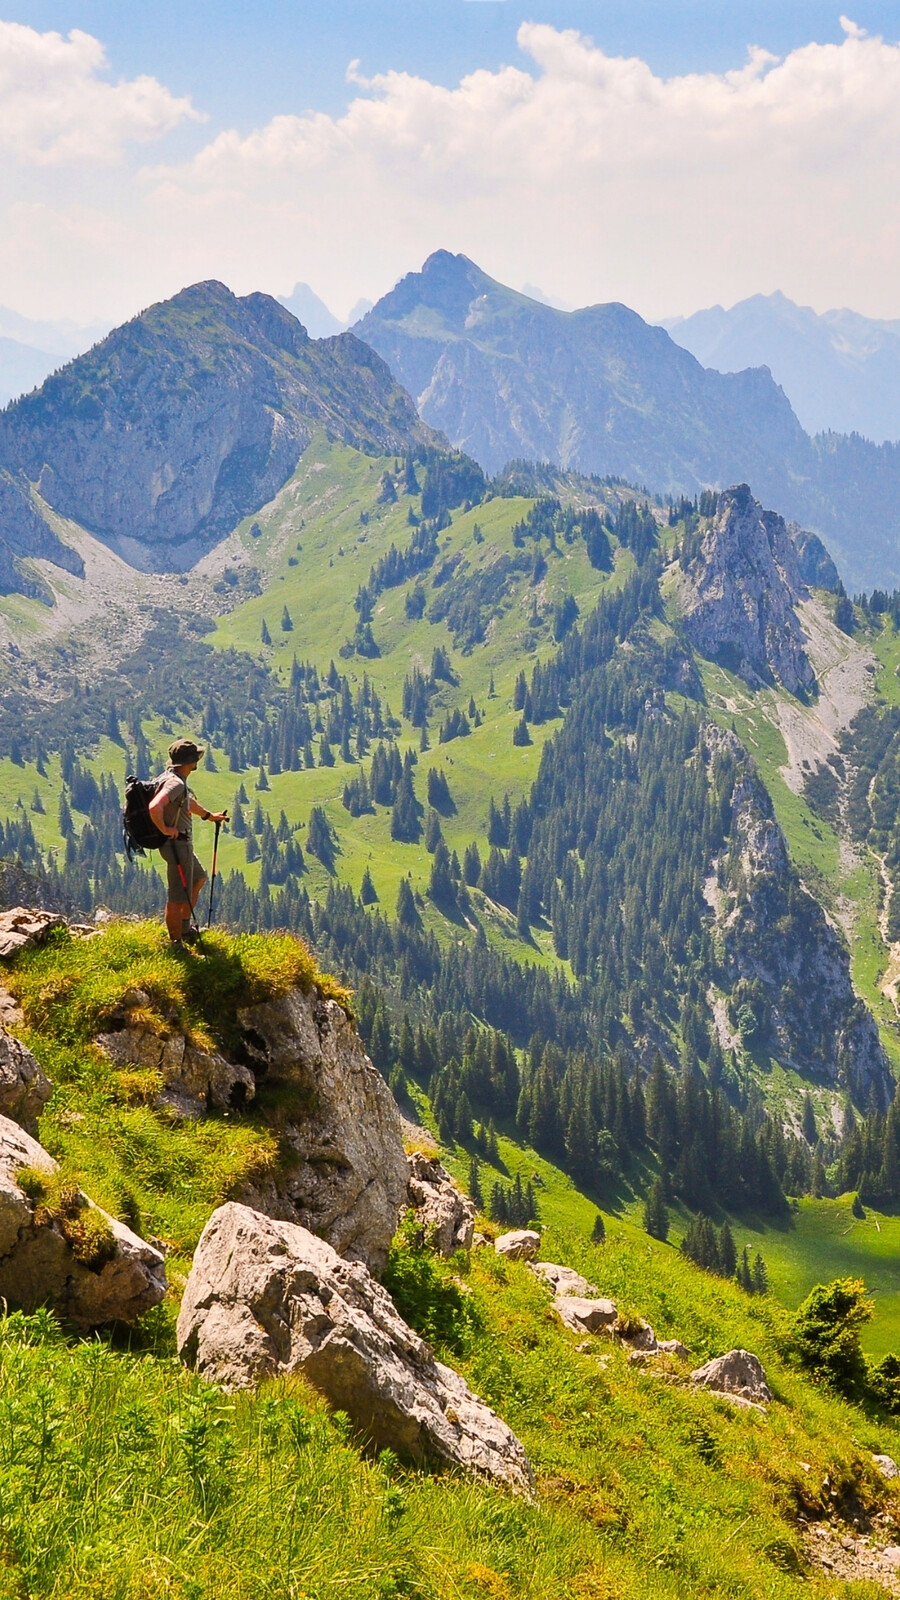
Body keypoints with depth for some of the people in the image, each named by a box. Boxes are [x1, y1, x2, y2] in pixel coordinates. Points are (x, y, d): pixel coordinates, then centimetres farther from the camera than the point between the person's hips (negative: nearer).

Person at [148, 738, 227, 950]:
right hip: (177, 845, -11)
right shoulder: (175, 783, -24)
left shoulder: (177, 780, 9)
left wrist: (208, 815, 40)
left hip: (183, 845, 11)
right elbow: (155, 807, -40)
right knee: (177, 898, -3)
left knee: (198, 879, 29)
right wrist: (165, 829, -26)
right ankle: (176, 944, 5)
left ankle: (184, 928, 37)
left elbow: (188, 802, 30)